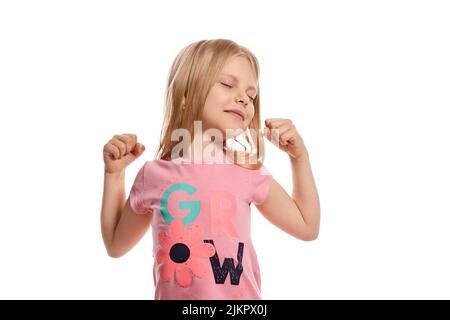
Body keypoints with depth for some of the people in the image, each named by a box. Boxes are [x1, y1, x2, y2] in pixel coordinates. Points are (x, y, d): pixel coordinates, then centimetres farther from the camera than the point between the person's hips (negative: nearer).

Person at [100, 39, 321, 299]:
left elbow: (307, 227, 5)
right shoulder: (155, 174, -5)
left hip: (240, 296, 1)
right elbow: (116, 245, 8)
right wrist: (114, 174, -1)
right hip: (172, 295, -1)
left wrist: (300, 156, -3)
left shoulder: (248, 172, -6)